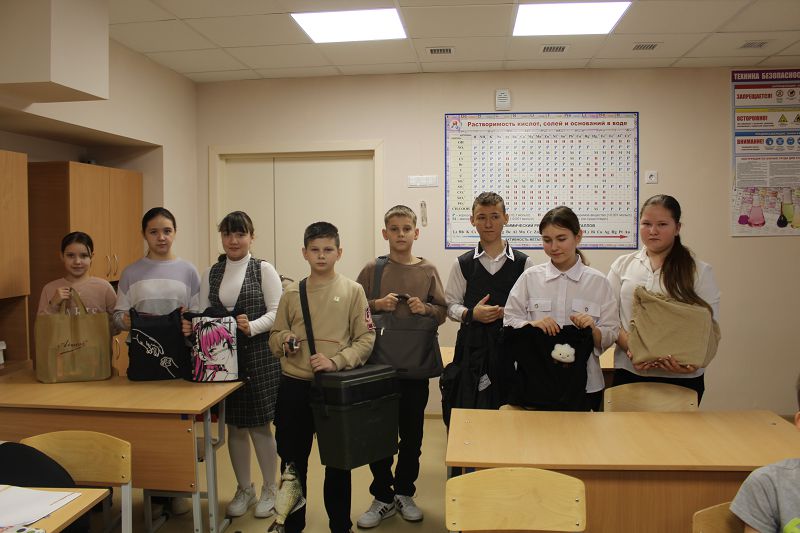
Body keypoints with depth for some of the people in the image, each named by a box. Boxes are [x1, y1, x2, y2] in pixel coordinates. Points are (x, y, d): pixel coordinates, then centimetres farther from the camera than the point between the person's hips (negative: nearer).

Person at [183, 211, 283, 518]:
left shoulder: (263, 270, -3)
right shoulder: (211, 274, 10)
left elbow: (277, 312, -9)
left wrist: (252, 327, -25)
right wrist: (190, 327, -12)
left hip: (258, 356, -4)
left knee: (259, 425, 2)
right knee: (234, 426, 12)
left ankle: (269, 489, 23)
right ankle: (244, 489, 31)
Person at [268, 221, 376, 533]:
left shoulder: (352, 291, -2)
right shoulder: (291, 293, 5)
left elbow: (366, 339, -5)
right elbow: (274, 339, 11)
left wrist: (335, 361, -18)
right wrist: (285, 339, -12)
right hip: (294, 387, 2)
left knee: (338, 462, 12)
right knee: (292, 461, 13)